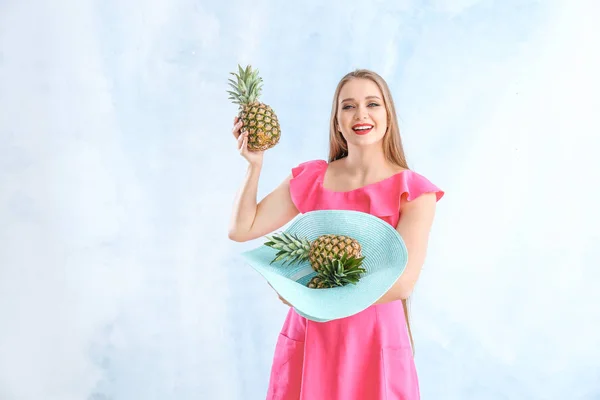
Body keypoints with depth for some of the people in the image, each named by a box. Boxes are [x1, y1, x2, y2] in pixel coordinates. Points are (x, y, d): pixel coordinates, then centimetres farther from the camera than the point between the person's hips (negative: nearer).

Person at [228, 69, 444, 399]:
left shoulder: (414, 192, -7)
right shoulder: (309, 178, 3)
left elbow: (402, 282, -17)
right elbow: (241, 229, 4)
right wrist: (254, 164, -6)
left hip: (375, 341, -2)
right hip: (308, 337, 3)